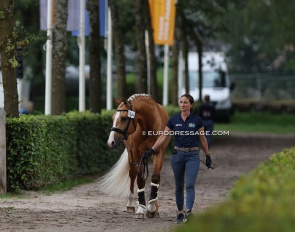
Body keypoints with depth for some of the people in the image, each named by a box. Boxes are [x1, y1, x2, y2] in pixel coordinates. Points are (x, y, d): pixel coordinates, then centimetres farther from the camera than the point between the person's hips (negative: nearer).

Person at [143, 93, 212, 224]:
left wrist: (208, 156, 5)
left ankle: (189, 211, -28)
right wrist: (152, 150, -8)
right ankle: (180, 212, 19)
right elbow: (163, 137, 1)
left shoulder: (196, 120, -2)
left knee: (190, 184, -16)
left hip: (192, 155, -2)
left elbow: (202, 139, 5)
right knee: (179, 186, 9)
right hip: (178, 154, 2)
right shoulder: (173, 120, 1)